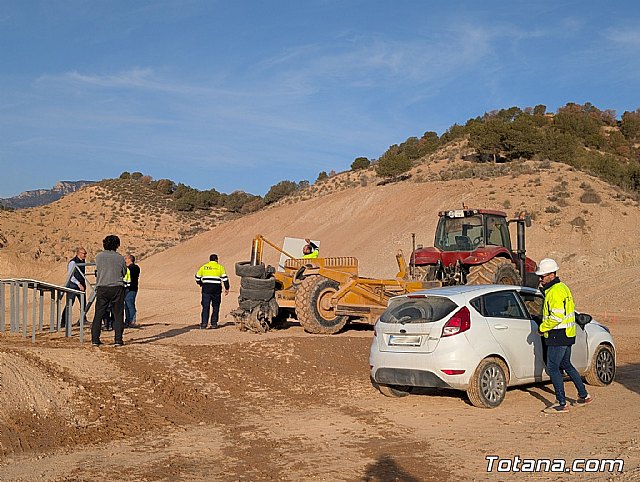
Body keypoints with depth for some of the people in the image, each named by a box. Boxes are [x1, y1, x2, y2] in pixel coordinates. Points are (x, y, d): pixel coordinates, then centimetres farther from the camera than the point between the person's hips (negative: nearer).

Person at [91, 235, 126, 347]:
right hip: (117, 287, -1)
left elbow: (98, 271, 11)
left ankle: (95, 339, 5)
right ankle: (118, 340, 1)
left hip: (102, 288, 1)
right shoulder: (120, 257, 2)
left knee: (99, 314, 6)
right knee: (118, 314, 4)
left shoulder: (99, 256, 2)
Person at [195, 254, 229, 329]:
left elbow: (197, 277, 12)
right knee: (215, 307, 8)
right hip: (216, 288, -1)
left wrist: (201, 284, 28)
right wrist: (227, 288, 5)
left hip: (206, 288, 1)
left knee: (205, 306, 2)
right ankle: (214, 323, 6)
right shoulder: (220, 267, 5)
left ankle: (204, 323, -7)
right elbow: (225, 278, 0)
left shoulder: (204, 267, 10)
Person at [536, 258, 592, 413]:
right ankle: (584, 396, 29)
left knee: (552, 368, -5)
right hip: (567, 335, 11)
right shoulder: (562, 287, 14)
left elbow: (557, 317, -26)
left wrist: (542, 328, -14)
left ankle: (562, 404, -1)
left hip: (558, 336, -11)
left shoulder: (555, 292, -19)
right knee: (565, 365, 21)